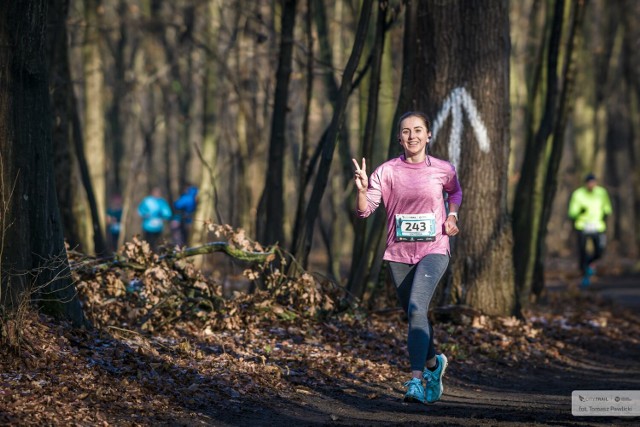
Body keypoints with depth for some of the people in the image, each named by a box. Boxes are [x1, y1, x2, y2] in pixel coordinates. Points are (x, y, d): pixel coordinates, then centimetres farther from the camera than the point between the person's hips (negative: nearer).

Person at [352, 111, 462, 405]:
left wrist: (452, 215, 4)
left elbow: (455, 192, 22)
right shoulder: (387, 172, -3)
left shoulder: (443, 170, -1)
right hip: (399, 254, 3)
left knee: (416, 308, -24)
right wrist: (362, 189, -27)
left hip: (433, 251, -3)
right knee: (415, 315, 15)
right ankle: (433, 363, 43)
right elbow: (365, 210, -8)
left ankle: (417, 381, -28)